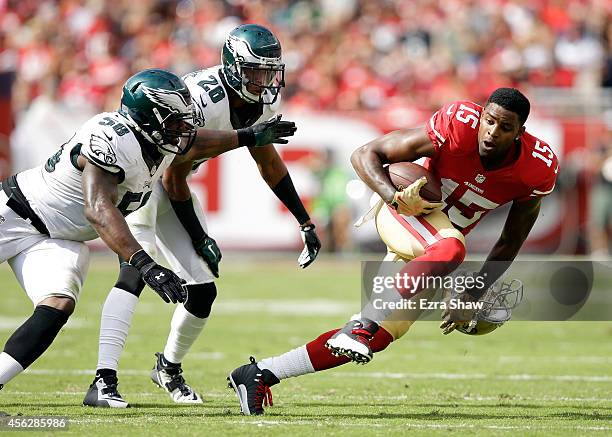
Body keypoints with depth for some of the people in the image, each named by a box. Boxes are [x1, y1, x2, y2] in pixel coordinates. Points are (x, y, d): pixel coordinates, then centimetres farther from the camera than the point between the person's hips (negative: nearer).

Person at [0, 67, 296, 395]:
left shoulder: (162, 145, -4)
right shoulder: (111, 139, -32)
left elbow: (193, 146, 21)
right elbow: (98, 210, -42)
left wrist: (250, 137, 30)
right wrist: (144, 264, -51)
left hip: (56, 242, 7)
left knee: (58, 307, -18)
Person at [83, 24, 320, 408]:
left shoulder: (264, 103, -6)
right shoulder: (203, 100, -31)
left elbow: (268, 161, 12)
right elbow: (174, 179, -22)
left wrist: (305, 222, 12)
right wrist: (199, 238, -12)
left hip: (171, 182, 8)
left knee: (203, 290, 4)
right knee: (138, 269, -28)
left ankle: (169, 367, 32)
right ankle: (104, 382, -36)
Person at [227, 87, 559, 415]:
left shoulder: (537, 171, -16)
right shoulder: (459, 125, -26)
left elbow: (510, 243, 0)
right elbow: (365, 155, -18)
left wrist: (473, 297, -5)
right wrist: (395, 198, -35)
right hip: (403, 215, -5)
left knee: (382, 336, -2)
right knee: (451, 247, -38)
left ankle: (261, 374, 6)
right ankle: (362, 324, -41)